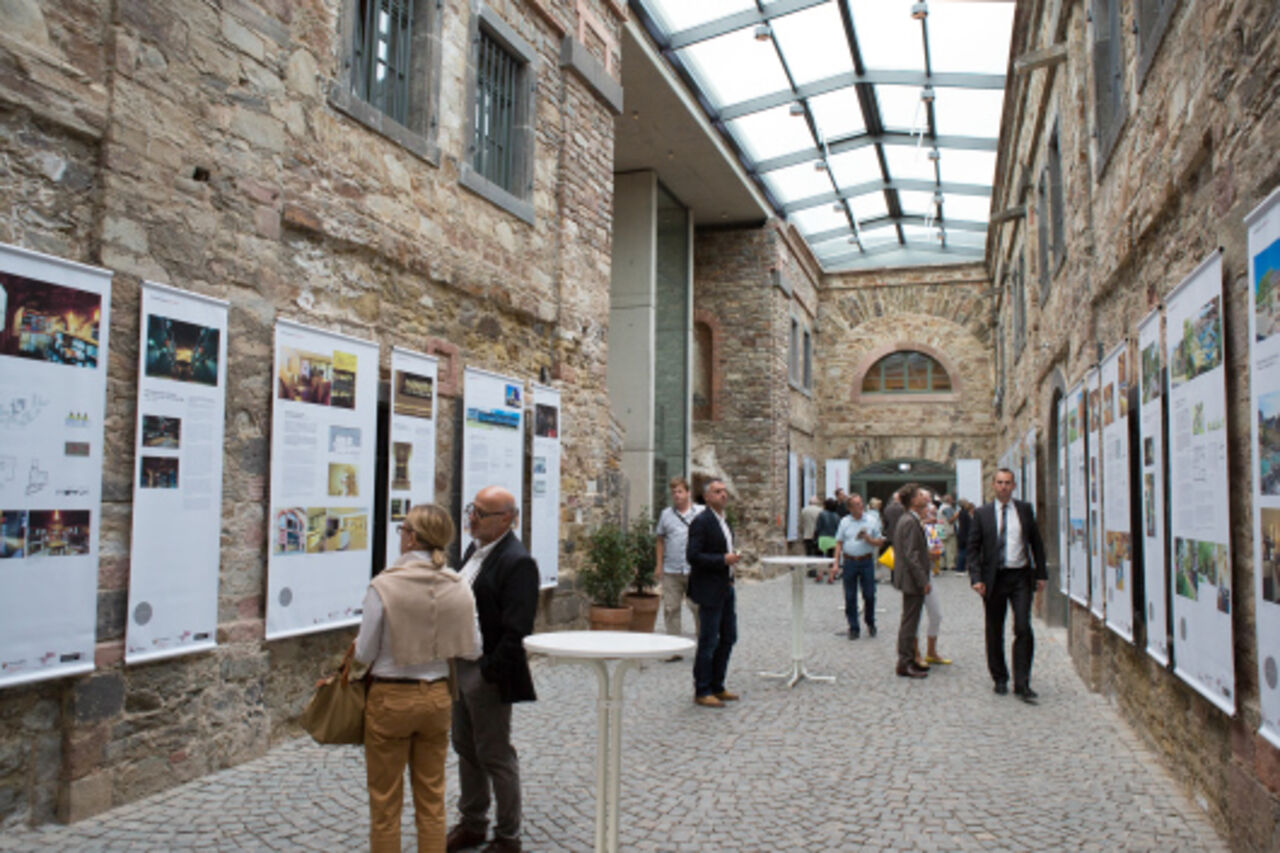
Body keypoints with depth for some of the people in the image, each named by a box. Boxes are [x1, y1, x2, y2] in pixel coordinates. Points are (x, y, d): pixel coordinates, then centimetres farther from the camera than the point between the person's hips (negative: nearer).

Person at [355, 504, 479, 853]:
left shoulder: (384, 585, -18)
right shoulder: (458, 587, -7)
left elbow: (364, 653, -11)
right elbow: (472, 650, 1)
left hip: (390, 698, -3)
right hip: (437, 697, 4)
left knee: (385, 802, 11)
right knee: (432, 800, 16)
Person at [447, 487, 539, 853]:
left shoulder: (517, 562, -20)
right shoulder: (475, 549, 8)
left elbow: (516, 630, -22)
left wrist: (489, 673, -20)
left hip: (488, 674, -9)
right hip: (460, 665, 9)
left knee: (496, 756, 6)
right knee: (465, 750, 21)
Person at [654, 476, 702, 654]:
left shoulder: (700, 514, 3)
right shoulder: (666, 514, 9)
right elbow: (660, 540, 14)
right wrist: (659, 565, 8)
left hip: (695, 571, -2)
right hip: (671, 571, 2)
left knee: (698, 608, 2)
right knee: (670, 609, 3)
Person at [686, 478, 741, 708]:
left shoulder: (723, 522, 14)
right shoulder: (701, 522, -15)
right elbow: (693, 556, -22)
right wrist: (723, 559, -23)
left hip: (726, 589, 9)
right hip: (710, 590, -9)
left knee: (728, 637, 14)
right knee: (708, 642, -2)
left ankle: (717, 687, 25)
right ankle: (702, 691, 9)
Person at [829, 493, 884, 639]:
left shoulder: (872, 521, 3)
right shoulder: (844, 521, 7)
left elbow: (880, 542, 5)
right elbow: (839, 543, 7)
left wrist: (867, 538, -14)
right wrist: (835, 563, 1)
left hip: (866, 561, -1)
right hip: (849, 561, 1)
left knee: (869, 595, 2)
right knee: (850, 597, 3)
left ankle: (870, 622, 26)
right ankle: (853, 628, 13)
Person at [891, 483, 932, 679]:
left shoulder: (907, 519, 13)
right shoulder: (910, 522, -19)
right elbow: (911, 556, -23)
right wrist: (923, 581, -21)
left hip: (909, 580, 10)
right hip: (912, 580, -10)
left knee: (909, 621, 16)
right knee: (909, 622, -3)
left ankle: (907, 661, 25)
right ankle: (905, 664, 3)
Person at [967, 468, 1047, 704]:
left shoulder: (1025, 510, 5)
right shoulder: (982, 513, 1)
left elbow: (1036, 543, 11)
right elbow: (972, 549, 1)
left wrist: (1041, 574, 6)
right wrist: (976, 578, -9)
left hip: (1020, 576, 0)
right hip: (994, 578, 0)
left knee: (1023, 629, -8)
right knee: (995, 633, 9)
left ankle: (1022, 684, -1)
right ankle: (1000, 679, 24)